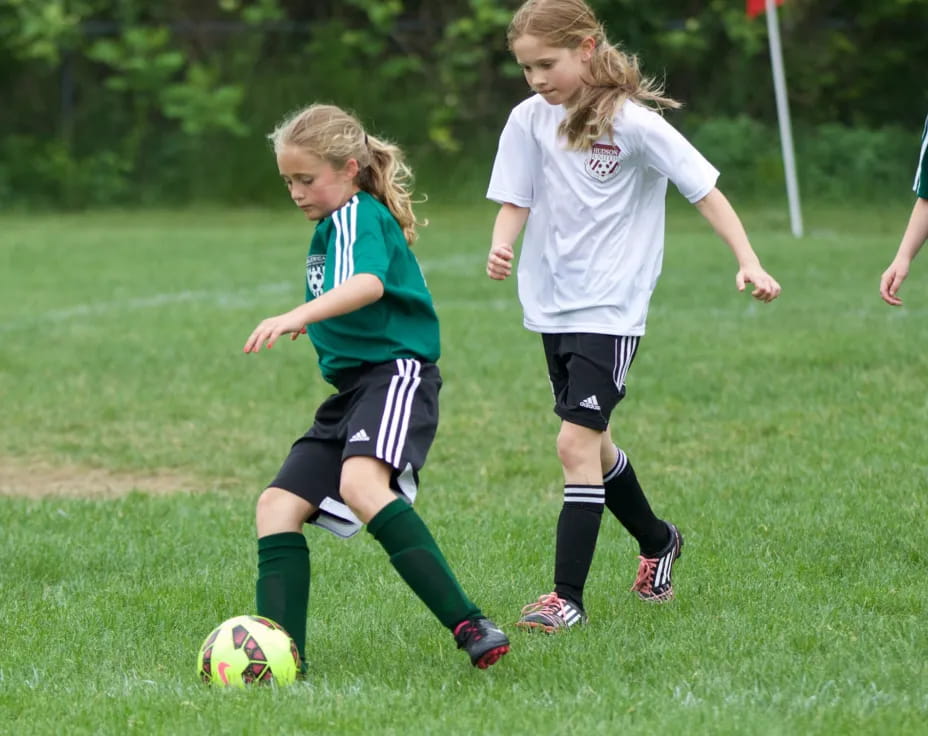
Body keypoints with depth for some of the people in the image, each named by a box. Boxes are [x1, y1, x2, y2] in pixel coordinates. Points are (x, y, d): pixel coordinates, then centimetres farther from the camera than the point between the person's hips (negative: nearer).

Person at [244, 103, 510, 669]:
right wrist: (313, 324, 26)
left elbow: (369, 283, -32)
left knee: (360, 484, -35)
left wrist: (298, 315, -44)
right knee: (278, 506, -1)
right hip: (353, 389, 10)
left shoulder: (359, 216, -8)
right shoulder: (331, 226, 23)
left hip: (397, 374, -10)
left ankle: (470, 626, -40)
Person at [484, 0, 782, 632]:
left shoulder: (632, 123, -12)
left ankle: (569, 598, -12)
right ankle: (657, 542, 42)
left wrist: (749, 263, -18)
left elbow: (703, 189, -9)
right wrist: (501, 248, -19)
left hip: (610, 311, -6)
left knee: (577, 444, -15)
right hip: (552, 306, 6)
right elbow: (515, 202, 3)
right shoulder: (529, 120, 1)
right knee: (592, 445, 17)